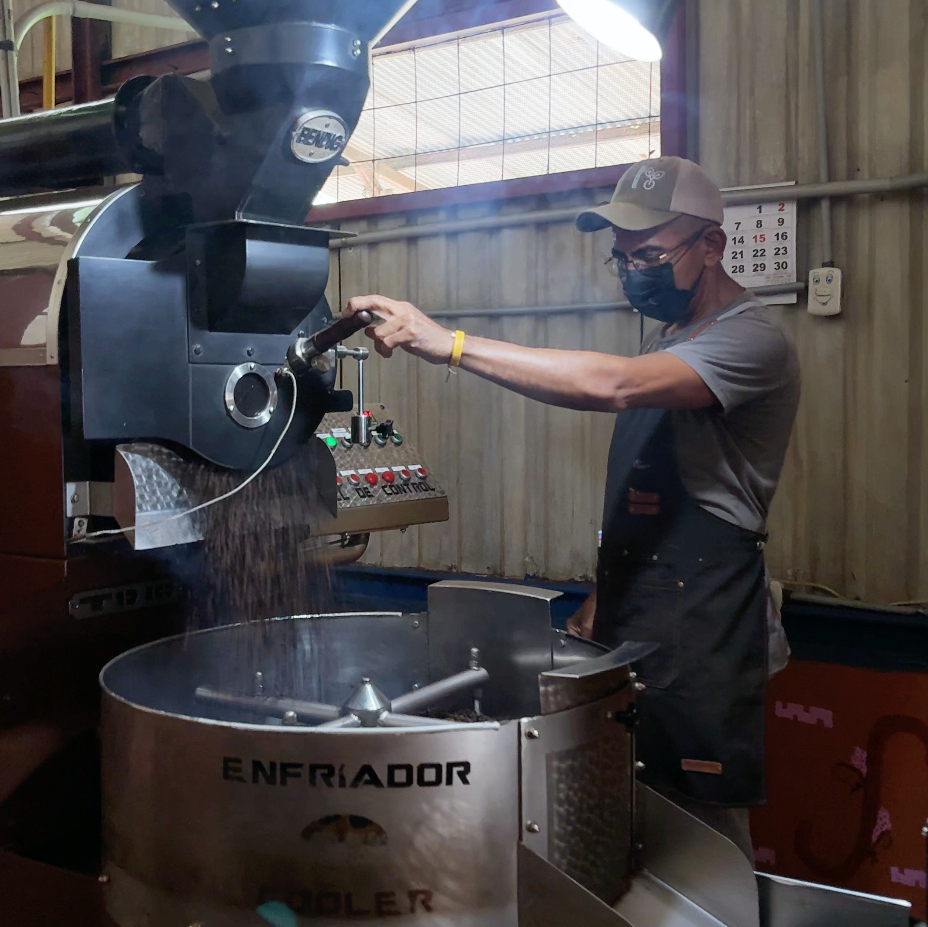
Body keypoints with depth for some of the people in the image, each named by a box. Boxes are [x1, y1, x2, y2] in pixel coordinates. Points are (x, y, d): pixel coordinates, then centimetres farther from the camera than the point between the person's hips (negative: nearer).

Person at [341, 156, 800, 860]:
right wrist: (603, 596, 15)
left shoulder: (753, 338, -13)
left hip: (702, 638, -8)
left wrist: (450, 343, -30)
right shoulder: (667, 342, 16)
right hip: (629, 628, 8)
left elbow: (614, 386, -30)